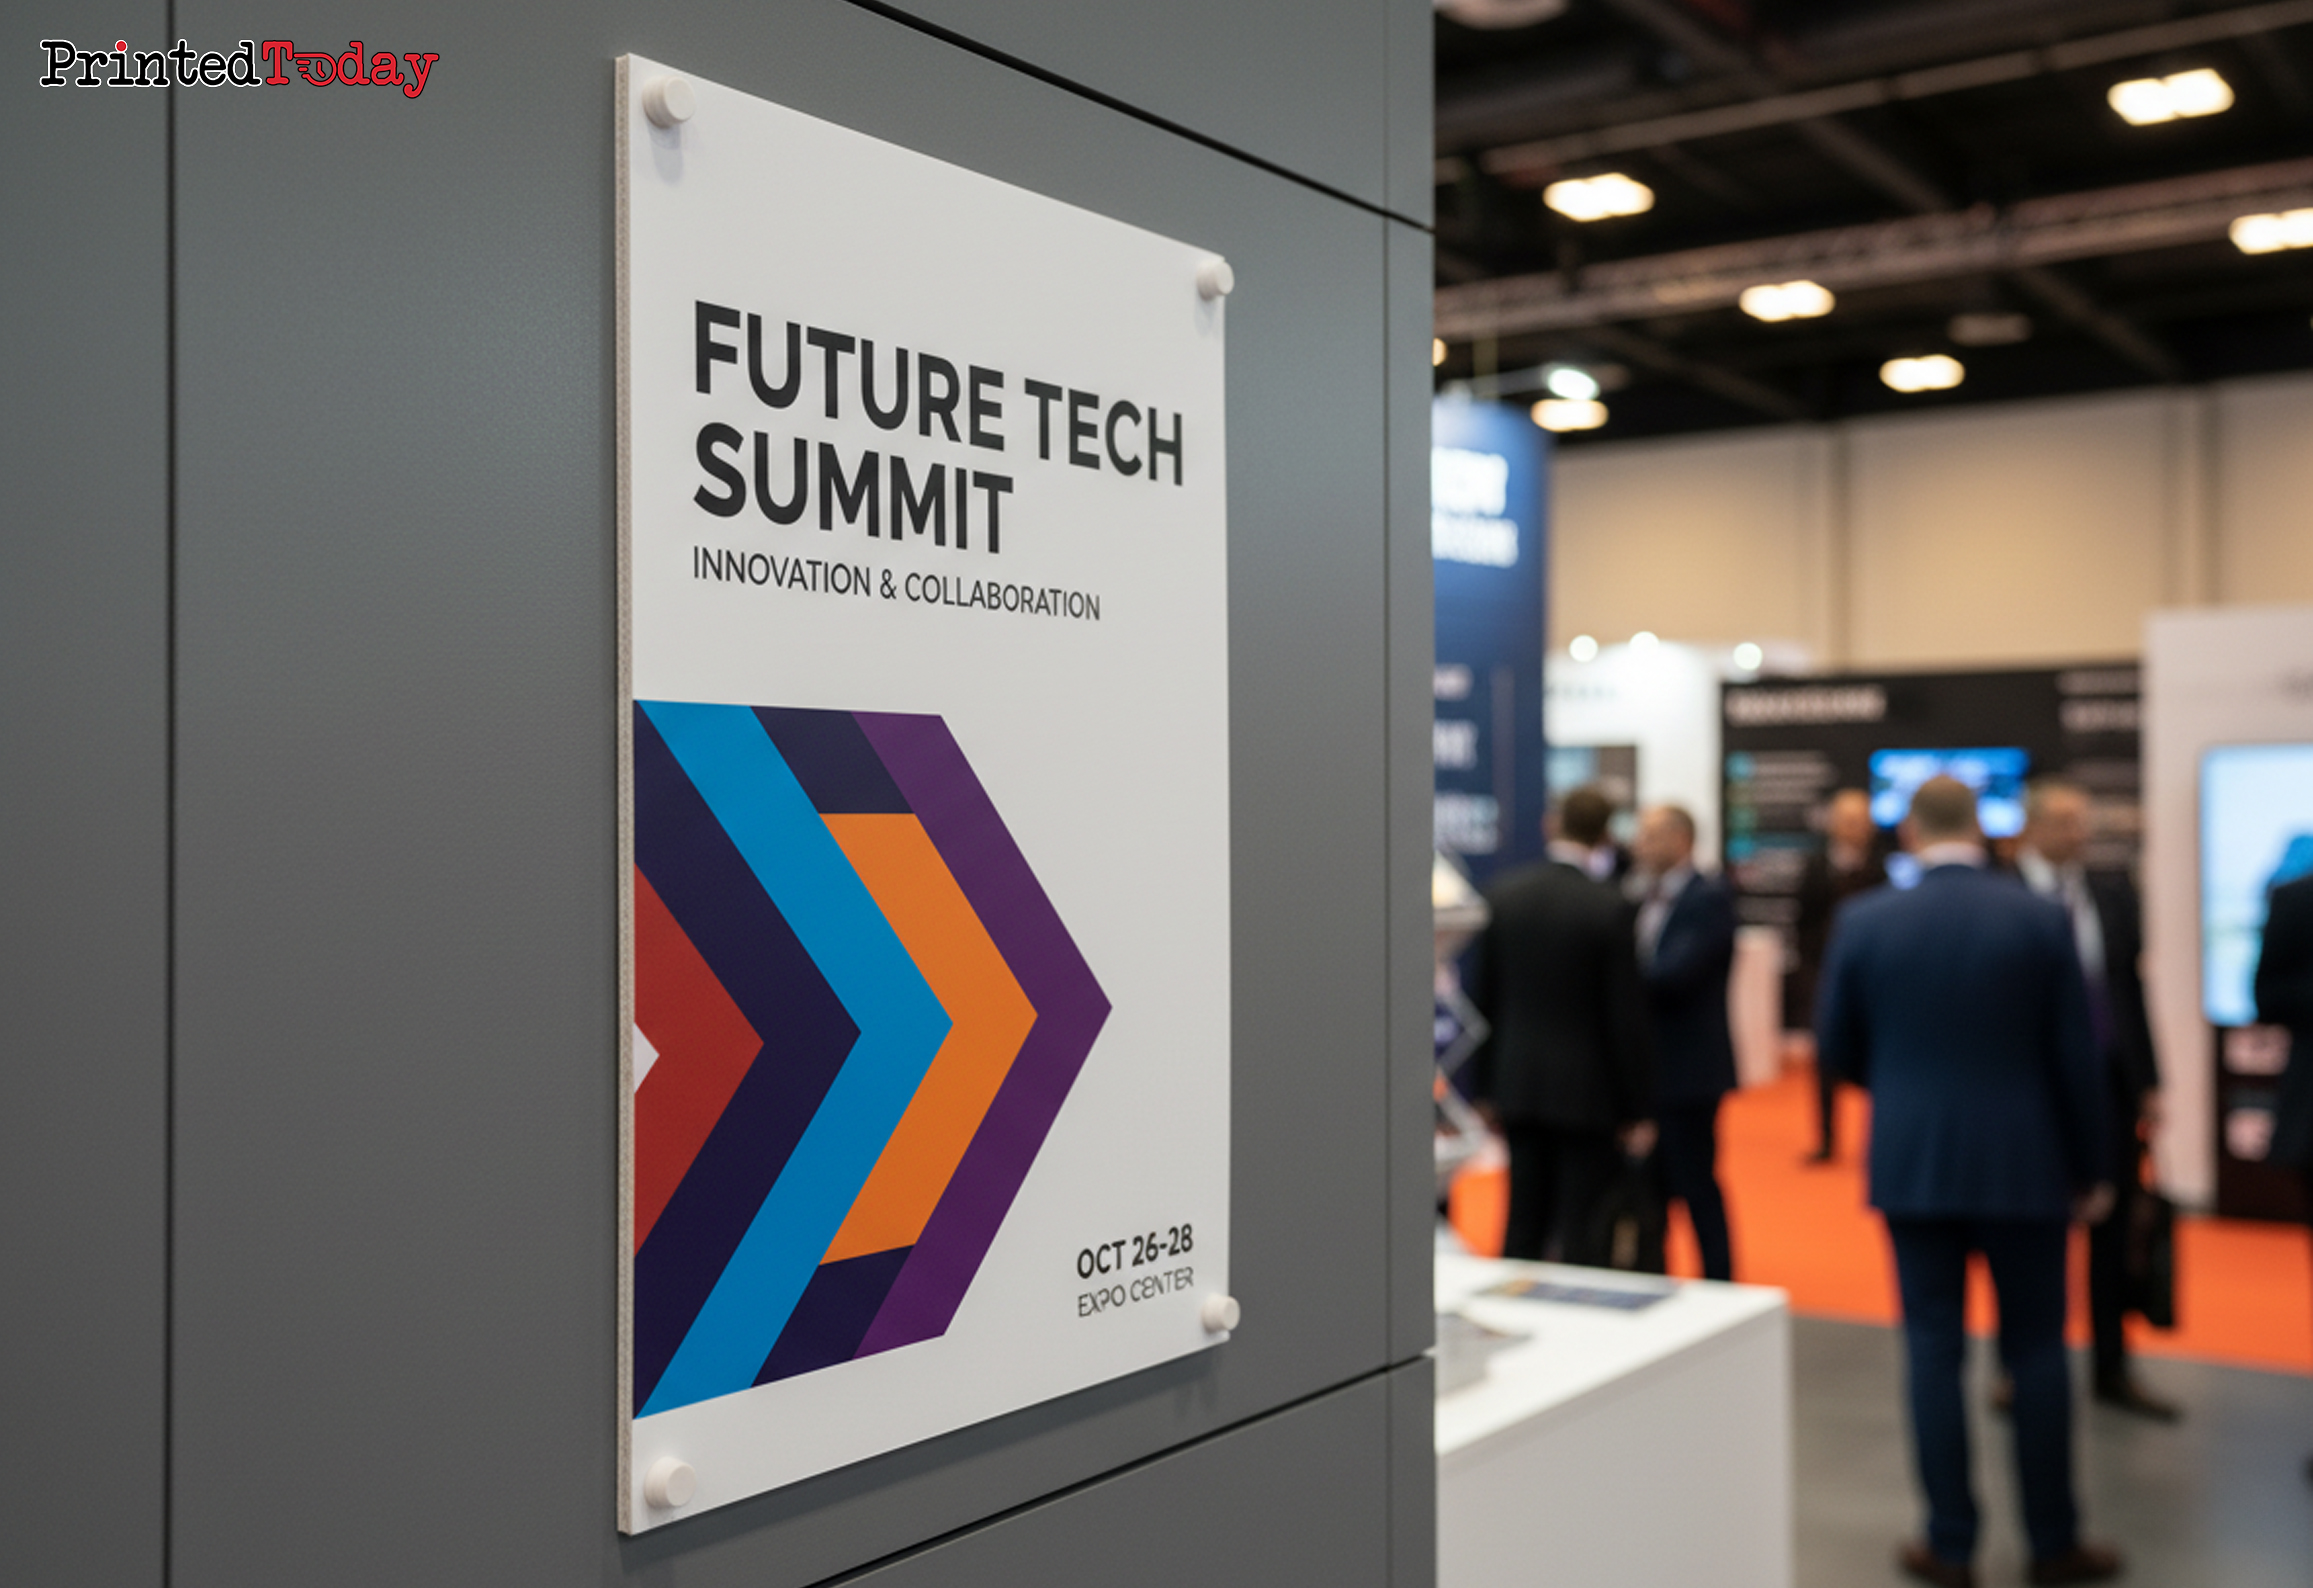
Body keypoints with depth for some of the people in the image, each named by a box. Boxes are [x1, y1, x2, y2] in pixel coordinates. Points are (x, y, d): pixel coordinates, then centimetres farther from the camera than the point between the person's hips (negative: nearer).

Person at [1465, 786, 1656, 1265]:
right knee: (1583, 1233, 2)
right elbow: (1625, 1016, -11)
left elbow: (1481, 1000, 5)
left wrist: (1484, 1090, 14)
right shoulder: (1608, 908, -14)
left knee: (1523, 1225, 11)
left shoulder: (1501, 895, -1)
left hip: (1517, 1086, 4)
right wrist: (1637, 1110, -3)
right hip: (1588, 1092, -4)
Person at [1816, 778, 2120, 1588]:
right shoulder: (2041, 920, -7)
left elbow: (1837, 1046, 3)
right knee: (2037, 1353, 10)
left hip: (1911, 1163, 1)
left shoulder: (1865, 921, -5)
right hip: (2024, 1164, 0)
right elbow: (2076, 1058, -4)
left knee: (1933, 1352, 7)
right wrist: (2088, 1171, 7)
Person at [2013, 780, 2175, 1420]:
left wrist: (2149, 1080, 7)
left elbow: (2131, 985, 10)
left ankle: (2112, 1371, 24)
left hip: (2110, 1085, 5)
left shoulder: (2113, 893, 7)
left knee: (2112, 1233, 11)